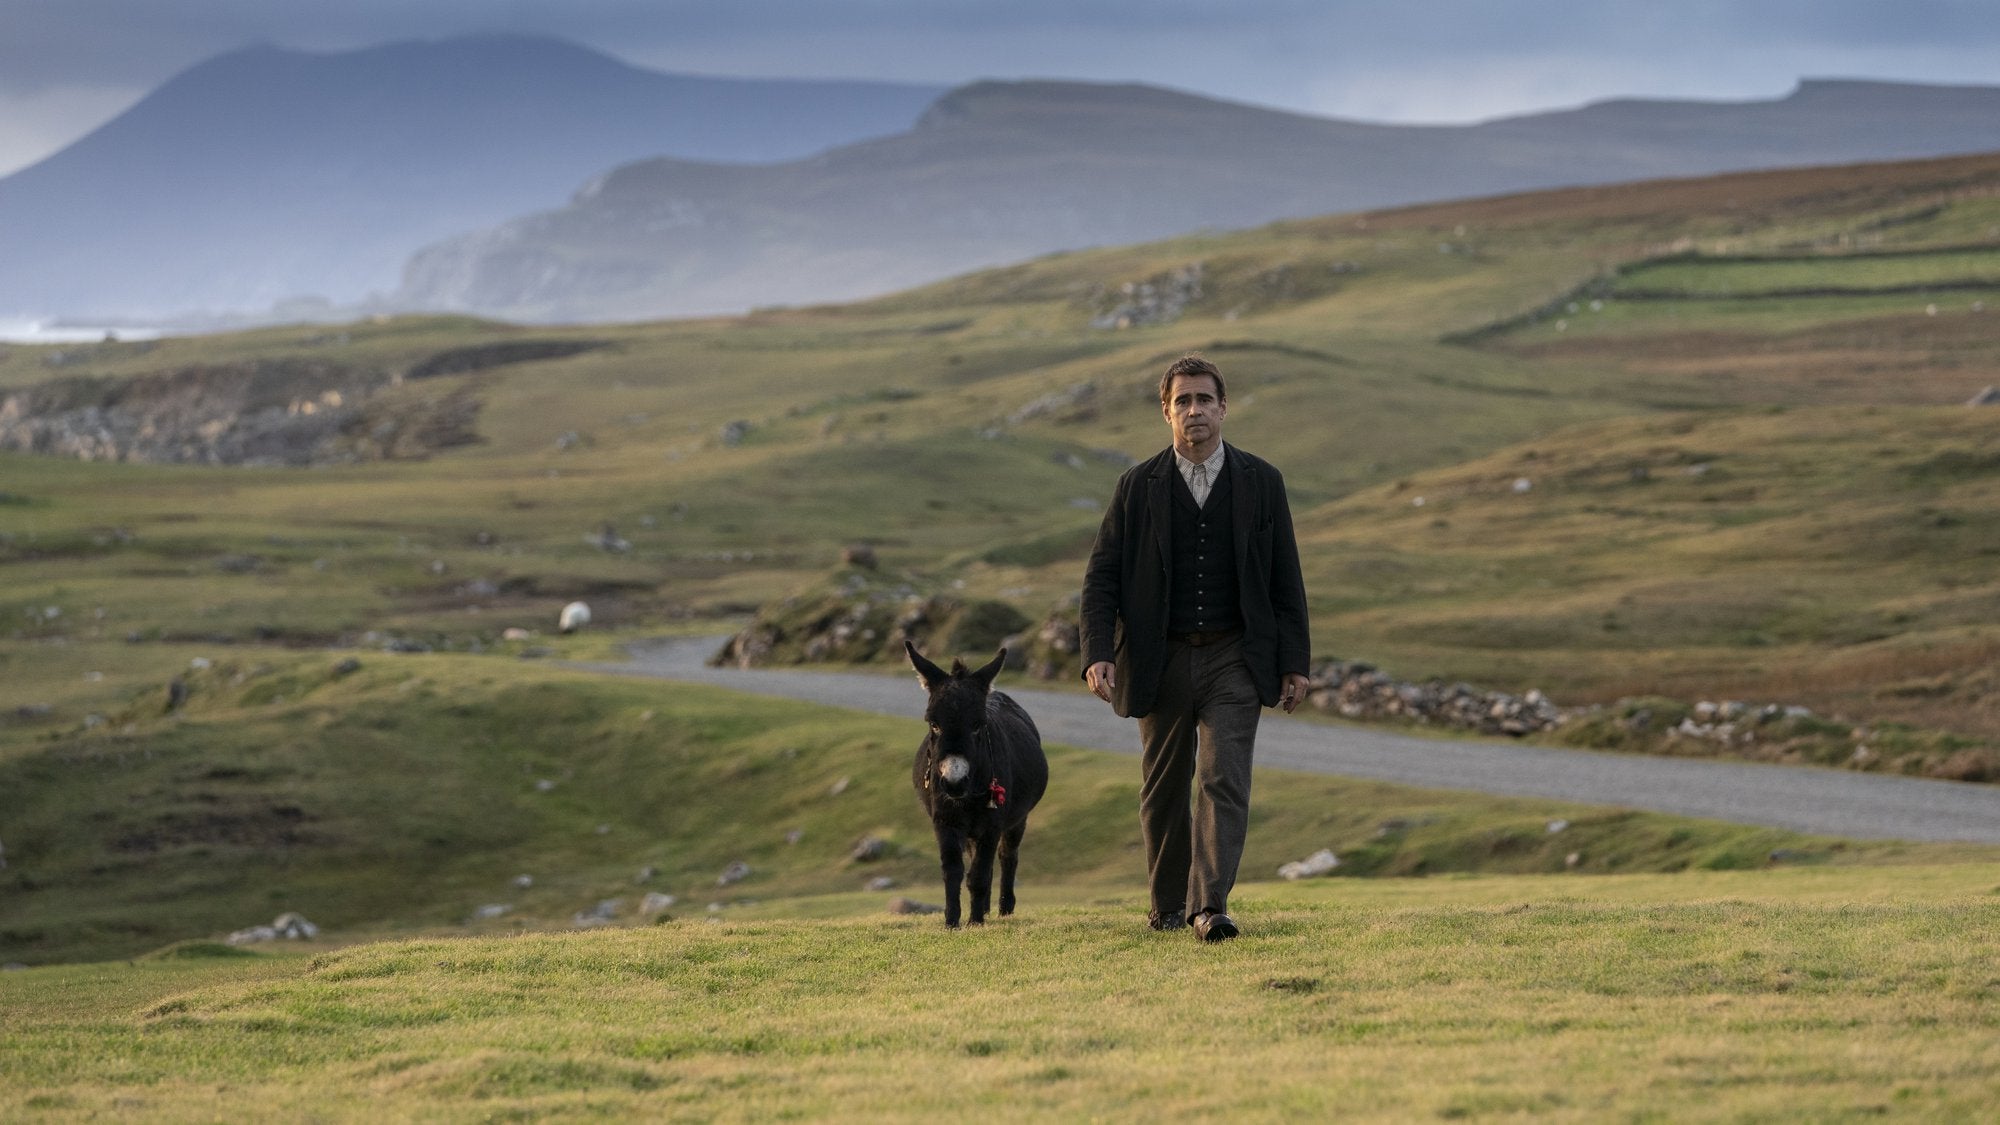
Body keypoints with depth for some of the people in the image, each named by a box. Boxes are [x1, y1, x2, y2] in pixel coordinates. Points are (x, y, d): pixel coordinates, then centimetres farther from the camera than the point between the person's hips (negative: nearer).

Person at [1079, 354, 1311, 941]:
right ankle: (1169, 904, 24)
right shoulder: (1138, 486, 1)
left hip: (1233, 659, -1)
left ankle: (1211, 905, -20)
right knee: (1163, 790, 9)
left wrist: (1295, 663, 0)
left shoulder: (1260, 483, 2)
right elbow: (1101, 577, 1)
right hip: (1160, 661, 1)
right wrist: (1098, 654, -12)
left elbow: (1286, 579, 5)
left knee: (1224, 780, -14)